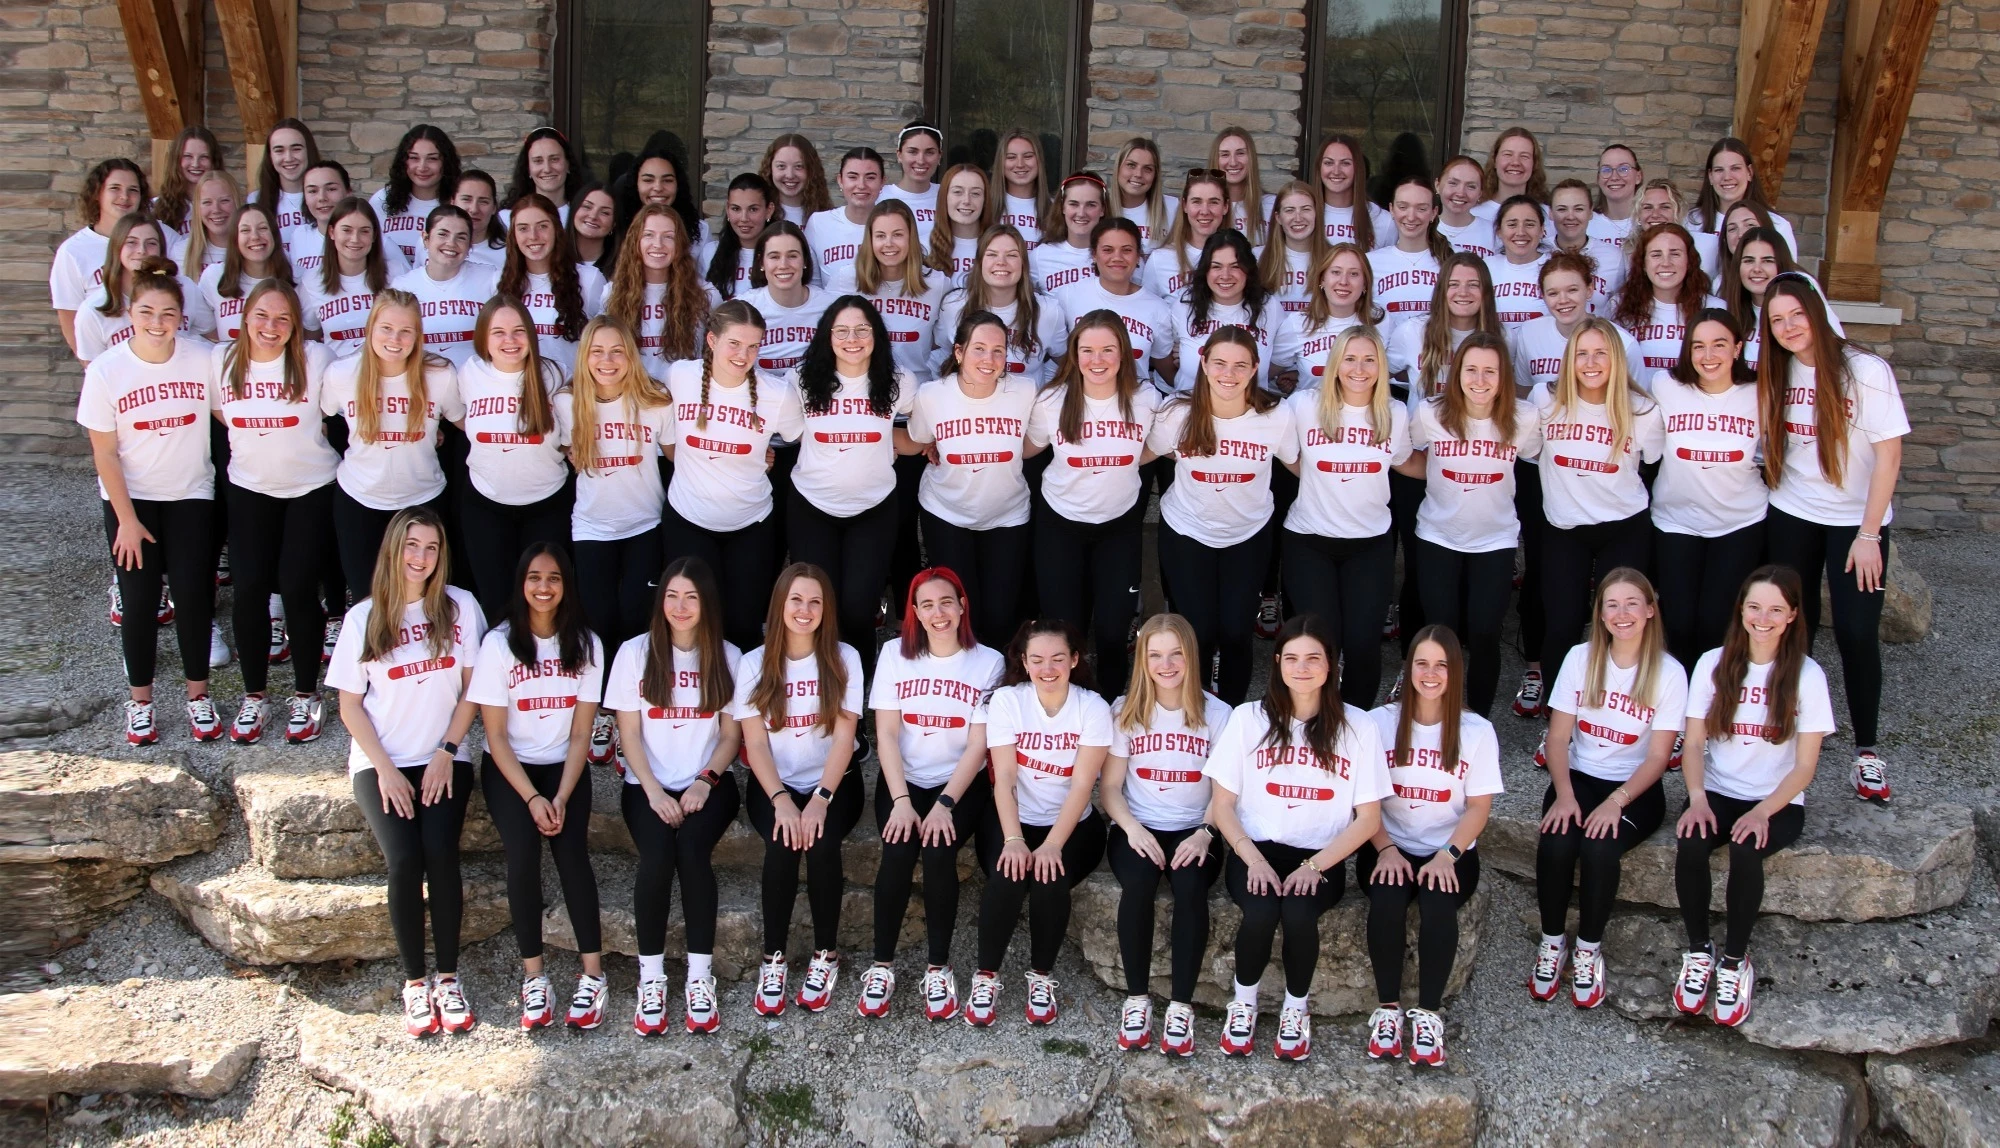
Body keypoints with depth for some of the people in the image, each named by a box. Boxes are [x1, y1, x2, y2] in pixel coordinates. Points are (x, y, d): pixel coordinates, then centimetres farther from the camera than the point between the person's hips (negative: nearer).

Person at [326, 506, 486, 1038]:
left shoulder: (461, 607, 2)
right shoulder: (364, 618, 2)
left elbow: (471, 690, 4)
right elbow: (350, 705, 3)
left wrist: (446, 753, -6)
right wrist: (385, 769, -7)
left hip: (444, 759, 0)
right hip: (381, 762, 0)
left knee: (440, 851, -23)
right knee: (404, 860, -22)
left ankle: (448, 978, -9)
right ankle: (414, 983, -6)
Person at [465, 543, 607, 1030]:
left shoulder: (585, 644, -1)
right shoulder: (499, 643, -7)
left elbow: (581, 733, -2)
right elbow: (496, 734, -8)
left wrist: (561, 797, -14)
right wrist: (532, 798, -17)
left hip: (563, 767, 1)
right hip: (509, 769, -1)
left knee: (571, 850, -22)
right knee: (523, 853, -24)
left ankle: (592, 975, -16)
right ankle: (533, 976, -13)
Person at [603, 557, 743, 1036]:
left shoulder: (727, 656, 5)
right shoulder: (635, 653, 3)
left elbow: (731, 732, 5)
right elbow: (629, 733, 1)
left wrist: (706, 781, -11)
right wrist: (654, 790, -12)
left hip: (708, 783, 0)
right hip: (648, 785, 0)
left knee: (692, 847, -30)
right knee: (657, 855, -29)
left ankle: (700, 976, -22)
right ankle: (651, 978, -18)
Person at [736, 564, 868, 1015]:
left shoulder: (843, 659, -1)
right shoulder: (754, 664, 0)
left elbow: (844, 736, -8)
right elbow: (755, 742, -5)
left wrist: (820, 799, -21)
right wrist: (781, 800, -20)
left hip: (833, 781, 0)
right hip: (775, 784, 0)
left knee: (821, 842, -29)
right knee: (782, 843, -29)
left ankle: (825, 956, -12)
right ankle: (773, 959, -15)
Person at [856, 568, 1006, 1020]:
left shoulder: (988, 662, -3)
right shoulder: (895, 653, 1)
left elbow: (978, 744, -7)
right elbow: (886, 733, -3)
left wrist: (945, 804, -17)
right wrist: (901, 801, -14)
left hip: (962, 783, -1)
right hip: (903, 780, 1)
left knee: (939, 851, -27)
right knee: (898, 850, -26)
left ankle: (938, 969, -11)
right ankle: (882, 966, -10)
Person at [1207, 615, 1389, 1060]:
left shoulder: (1358, 726, 1)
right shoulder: (1248, 718, 2)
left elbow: (1368, 818, 1)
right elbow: (1222, 805, 3)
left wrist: (1315, 865, -12)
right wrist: (1253, 858, -14)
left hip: (1321, 858, 0)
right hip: (1255, 851, 0)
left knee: (1298, 912, -31)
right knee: (1261, 911, -31)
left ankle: (1296, 1009, -2)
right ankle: (1243, 1003, -1)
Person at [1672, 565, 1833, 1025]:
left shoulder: (1807, 676, -4)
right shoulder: (1714, 664, 2)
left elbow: (1805, 766, -5)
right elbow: (1693, 744, 1)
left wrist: (1763, 812, -20)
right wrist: (1697, 798, -17)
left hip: (1778, 802, -1)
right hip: (1718, 794, 2)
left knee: (1745, 851, -33)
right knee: (1690, 845, -30)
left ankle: (1735, 961, -10)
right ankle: (1698, 951, -7)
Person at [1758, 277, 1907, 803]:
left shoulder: (1865, 371, -14)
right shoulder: (1775, 374, 0)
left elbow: (1889, 453, -13)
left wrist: (1868, 533, -15)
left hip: (1854, 520, -4)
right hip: (1791, 517, 4)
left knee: (1856, 632, -8)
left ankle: (1867, 750, 5)